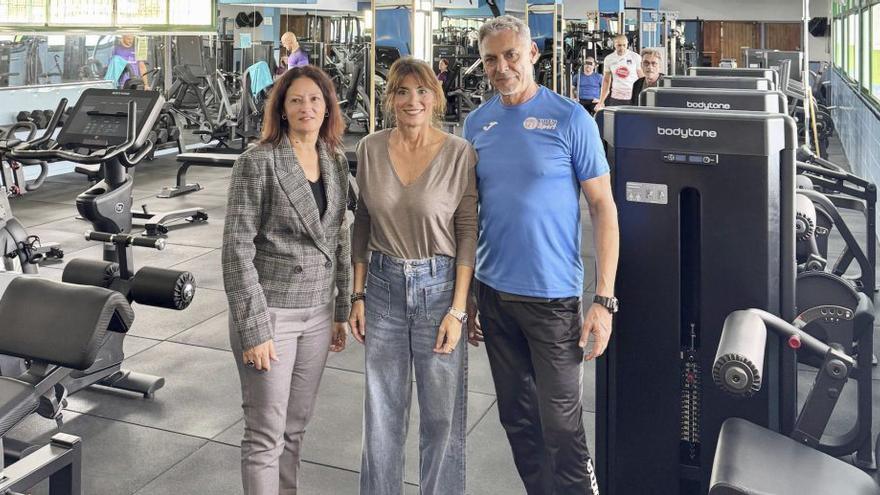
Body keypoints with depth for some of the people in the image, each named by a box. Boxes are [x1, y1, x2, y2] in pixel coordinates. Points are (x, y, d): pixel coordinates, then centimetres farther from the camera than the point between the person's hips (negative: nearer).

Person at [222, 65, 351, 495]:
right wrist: (254, 330, -17)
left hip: (318, 314, 5)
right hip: (270, 312, -5)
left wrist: (340, 312, 12)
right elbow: (237, 249, -14)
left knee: (295, 426, 16)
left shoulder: (336, 162, 7)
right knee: (267, 435, 3)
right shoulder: (257, 162, -11)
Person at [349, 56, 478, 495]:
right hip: (383, 286, 3)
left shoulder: (459, 153, -9)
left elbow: (468, 233, -7)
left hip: (438, 286, -2)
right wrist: (358, 295, 6)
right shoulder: (370, 149, 0)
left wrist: (457, 309, -10)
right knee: (382, 410, 14)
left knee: (441, 413, 8)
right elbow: (362, 225, 8)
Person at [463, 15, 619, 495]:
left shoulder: (571, 119, -7)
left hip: (552, 296, -4)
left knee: (561, 425, 1)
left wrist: (604, 300, -13)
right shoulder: (476, 123, 6)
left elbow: (603, 207, -7)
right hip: (493, 293, 5)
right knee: (517, 418, 16)